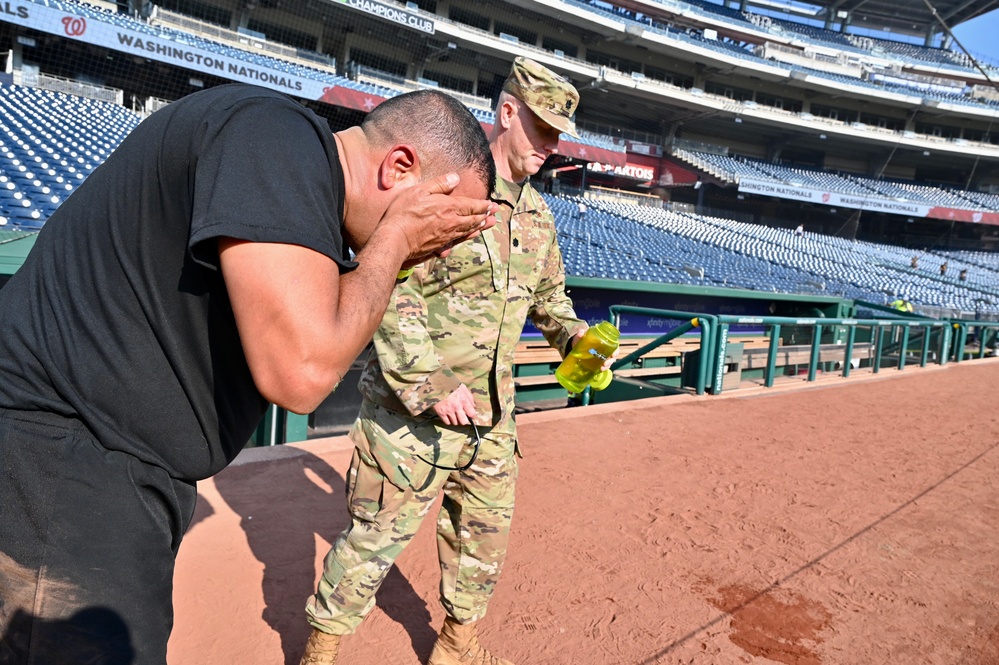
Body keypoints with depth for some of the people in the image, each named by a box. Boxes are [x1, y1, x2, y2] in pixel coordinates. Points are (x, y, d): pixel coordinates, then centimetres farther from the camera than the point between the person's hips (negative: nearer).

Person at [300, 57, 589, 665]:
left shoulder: (538, 214, 11)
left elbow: (550, 294, 24)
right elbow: (386, 290, -19)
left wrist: (575, 337, 4)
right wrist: (429, 385, -22)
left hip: (493, 417, 8)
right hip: (414, 411, -7)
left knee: (487, 533, 19)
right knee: (379, 535, 5)